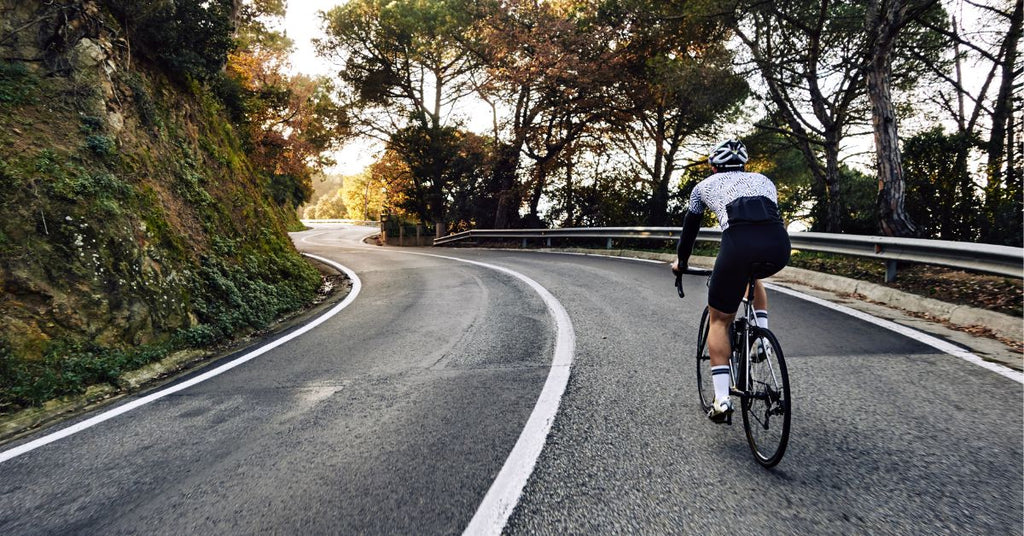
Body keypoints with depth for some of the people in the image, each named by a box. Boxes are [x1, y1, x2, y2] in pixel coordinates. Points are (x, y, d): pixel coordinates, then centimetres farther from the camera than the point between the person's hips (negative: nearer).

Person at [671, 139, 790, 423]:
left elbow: (690, 227, 36)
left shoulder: (705, 185, 27)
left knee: (718, 320, 14)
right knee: (753, 275, 41)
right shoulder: (765, 180, 34)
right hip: (779, 247, 4)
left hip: (739, 243, -3)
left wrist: (680, 262, 52)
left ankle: (722, 399, 5)